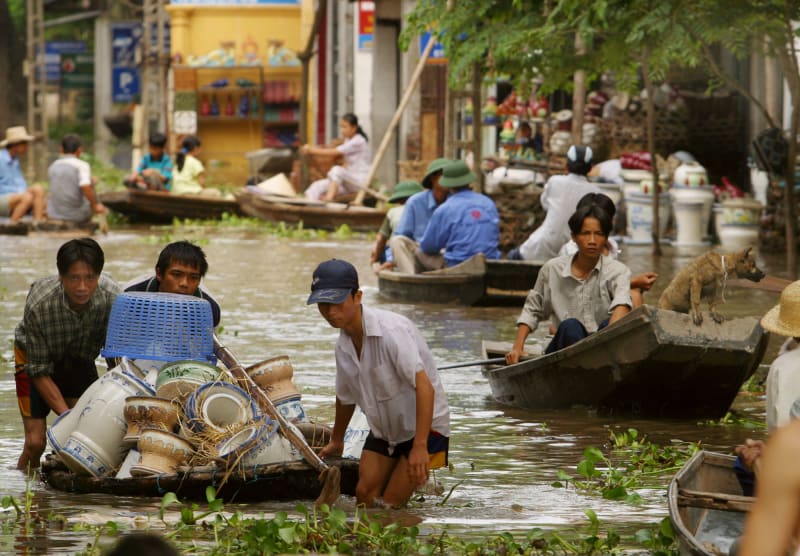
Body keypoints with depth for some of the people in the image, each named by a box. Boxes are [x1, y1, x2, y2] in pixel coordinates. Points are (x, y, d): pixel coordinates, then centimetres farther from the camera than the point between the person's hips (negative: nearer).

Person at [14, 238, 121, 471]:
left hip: (80, 358, 2)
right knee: (36, 442, -9)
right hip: (33, 355, -2)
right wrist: (66, 415, -31)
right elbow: (39, 371, -24)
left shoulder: (112, 299, -31)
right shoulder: (39, 305, -36)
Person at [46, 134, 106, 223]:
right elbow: (86, 188, -27)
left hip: (55, 214, 4)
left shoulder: (52, 167, 5)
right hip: (78, 215, -4)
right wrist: (95, 205, -11)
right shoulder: (82, 165, -12)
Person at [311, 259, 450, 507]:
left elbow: (424, 386, -32)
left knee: (391, 503, -14)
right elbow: (345, 397, 20)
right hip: (384, 430, 7)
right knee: (365, 494, -2)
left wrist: (420, 447, -36)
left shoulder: (391, 331, -26)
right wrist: (336, 441, 33)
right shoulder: (344, 346, 1)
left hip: (426, 426, -7)